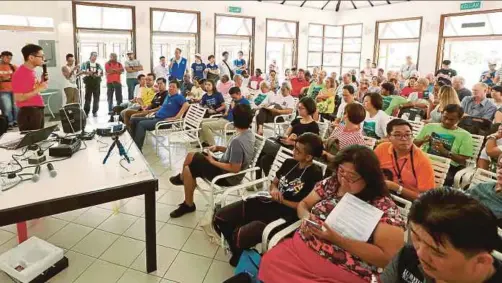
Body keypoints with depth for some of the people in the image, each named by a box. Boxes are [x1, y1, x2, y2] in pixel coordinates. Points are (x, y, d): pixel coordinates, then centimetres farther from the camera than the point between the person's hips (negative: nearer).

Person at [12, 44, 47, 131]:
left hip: (38, 111, 9)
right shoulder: (19, 73, -14)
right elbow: (18, 98, -19)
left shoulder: (31, 71, 12)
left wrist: (42, 81, 7)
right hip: (28, 113, -9)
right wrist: (39, 89, -19)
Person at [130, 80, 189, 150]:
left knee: (141, 124, -29)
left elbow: (186, 105, -25)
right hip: (156, 117, 10)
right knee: (133, 120, 4)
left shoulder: (178, 97, -7)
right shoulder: (168, 97, 20)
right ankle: (135, 142, 6)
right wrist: (156, 112, 17)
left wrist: (176, 117, -27)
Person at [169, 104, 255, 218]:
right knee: (191, 156, 10)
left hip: (227, 177, -9)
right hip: (231, 174, 10)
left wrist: (213, 162, -19)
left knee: (188, 169, -1)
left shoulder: (237, 140, -32)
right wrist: (218, 148, 2)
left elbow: (235, 168, -30)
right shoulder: (250, 134, -3)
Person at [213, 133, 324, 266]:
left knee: (241, 236, -29)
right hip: (270, 203, 8)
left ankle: (243, 255, 7)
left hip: (287, 214, -7)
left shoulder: (315, 175, -12)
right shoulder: (289, 163, 10)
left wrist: (281, 200, -12)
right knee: (220, 218, -5)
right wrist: (273, 190, -4)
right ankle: (239, 252, 18)